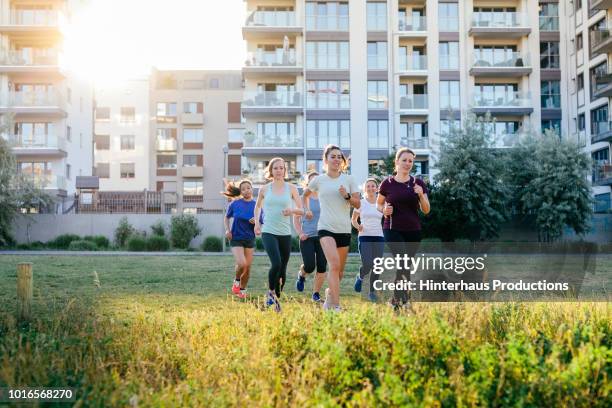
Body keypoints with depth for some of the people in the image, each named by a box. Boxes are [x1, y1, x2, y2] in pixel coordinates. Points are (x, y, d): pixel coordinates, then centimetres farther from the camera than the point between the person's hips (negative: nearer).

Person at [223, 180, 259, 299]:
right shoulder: (235, 204, -5)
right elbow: (226, 217, 10)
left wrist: (255, 222, -19)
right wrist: (227, 230, -4)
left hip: (250, 239, 2)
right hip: (236, 239, -2)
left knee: (247, 267, 5)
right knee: (241, 264, -20)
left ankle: (242, 289, 26)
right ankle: (236, 281, 11)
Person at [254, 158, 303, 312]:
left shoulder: (291, 188, 4)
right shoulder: (264, 189, 5)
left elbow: (301, 210, 3)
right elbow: (258, 206, 23)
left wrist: (292, 210, -18)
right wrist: (257, 222, 10)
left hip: (285, 234, 2)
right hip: (268, 232, -2)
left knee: (283, 269, 6)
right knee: (276, 264, -22)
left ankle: (277, 297, 25)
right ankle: (271, 292, 0)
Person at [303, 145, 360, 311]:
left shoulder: (349, 180, 6)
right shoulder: (319, 180, 5)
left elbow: (358, 204, 4)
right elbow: (305, 195, 24)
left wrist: (347, 196, -13)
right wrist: (307, 210, 13)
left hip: (344, 230, 3)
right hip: (326, 228, -3)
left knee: (339, 270, 10)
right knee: (334, 265, -21)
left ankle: (330, 294, 38)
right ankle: (336, 306, -21)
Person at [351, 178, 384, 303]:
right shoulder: (360, 203, 3)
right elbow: (353, 219, 12)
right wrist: (357, 226, -9)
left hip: (379, 237, 2)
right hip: (365, 237, -2)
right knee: (367, 265, -15)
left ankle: (372, 292, 14)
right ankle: (360, 277, 19)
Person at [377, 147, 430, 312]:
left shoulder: (418, 183, 4)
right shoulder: (387, 183, -1)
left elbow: (426, 210, 4)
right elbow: (379, 203, 13)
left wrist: (421, 195, -14)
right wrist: (384, 210, -9)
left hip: (413, 232, 3)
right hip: (393, 230, -3)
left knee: (405, 265, 8)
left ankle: (396, 299, 23)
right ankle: (404, 299, -10)